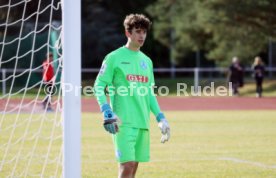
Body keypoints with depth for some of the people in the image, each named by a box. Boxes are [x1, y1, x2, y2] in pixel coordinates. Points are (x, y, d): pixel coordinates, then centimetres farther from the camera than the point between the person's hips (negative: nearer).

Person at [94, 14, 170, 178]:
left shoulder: (146, 61, 17)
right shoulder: (114, 58, -2)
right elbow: (99, 86, -3)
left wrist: (160, 117, 15)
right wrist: (107, 112, -15)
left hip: (143, 122, 6)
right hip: (123, 122, -6)